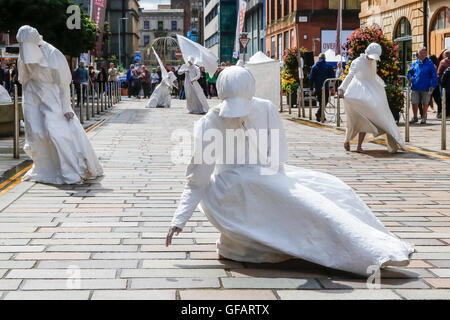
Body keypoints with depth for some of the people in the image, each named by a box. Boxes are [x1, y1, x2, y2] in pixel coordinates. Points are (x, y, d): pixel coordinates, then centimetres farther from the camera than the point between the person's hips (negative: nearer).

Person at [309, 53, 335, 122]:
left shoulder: (314, 67, 7)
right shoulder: (329, 66, 1)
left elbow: (311, 78, 5)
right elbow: (332, 77, -3)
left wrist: (311, 89, 8)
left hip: (317, 88, 3)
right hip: (326, 88, -3)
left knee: (320, 102, 16)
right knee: (324, 102, -3)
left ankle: (322, 116, 17)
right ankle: (318, 113, -25)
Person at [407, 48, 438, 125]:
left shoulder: (429, 63, 0)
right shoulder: (415, 63, 10)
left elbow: (434, 75, -2)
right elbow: (410, 72, 24)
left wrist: (433, 85, -10)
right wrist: (410, 77, 3)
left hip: (425, 88, -3)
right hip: (415, 87, 3)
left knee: (425, 103, 8)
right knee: (414, 103, 2)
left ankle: (424, 118, 23)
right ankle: (415, 117, 18)